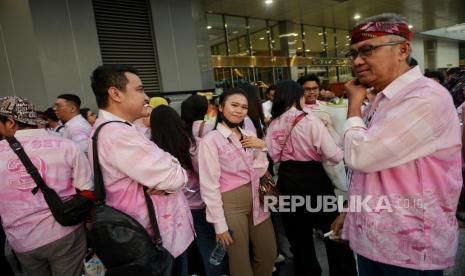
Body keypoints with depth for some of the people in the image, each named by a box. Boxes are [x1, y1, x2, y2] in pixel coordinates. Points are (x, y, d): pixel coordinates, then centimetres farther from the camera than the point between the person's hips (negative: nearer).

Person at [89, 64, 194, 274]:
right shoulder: (118, 134, -27)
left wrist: (164, 180, -13)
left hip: (158, 230, 10)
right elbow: (175, 177, -28)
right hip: (162, 238, -10)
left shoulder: (110, 130, 8)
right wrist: (172, 173, -6)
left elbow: (152, 170, 7)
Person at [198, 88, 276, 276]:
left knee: (269, 254, 18)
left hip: (257, 199, 6)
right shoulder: (211, 140, -13)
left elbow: (259, 172, 9)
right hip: (231, 204, -6)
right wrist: (219, 222, -13)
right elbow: (209, 185, -14)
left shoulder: (249, 136, 6)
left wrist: (261, 148, -5)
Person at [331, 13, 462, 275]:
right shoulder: (381, 100, 7)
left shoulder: (426, 98, -20)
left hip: (409, 247, -7)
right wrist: (350, 211, 17)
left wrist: (354, 102, -12)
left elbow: (359, 156, -26)